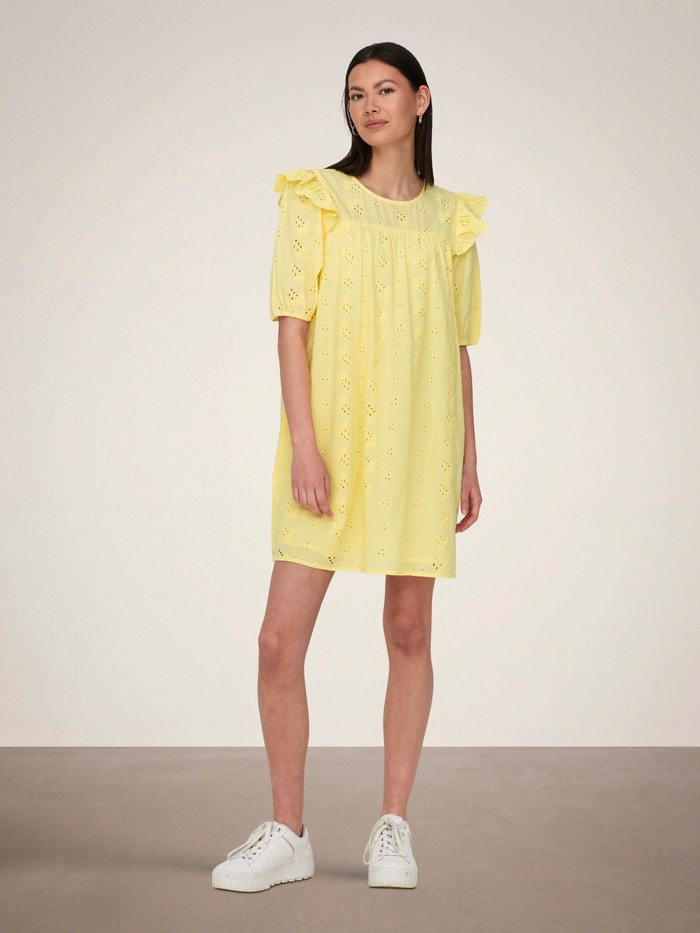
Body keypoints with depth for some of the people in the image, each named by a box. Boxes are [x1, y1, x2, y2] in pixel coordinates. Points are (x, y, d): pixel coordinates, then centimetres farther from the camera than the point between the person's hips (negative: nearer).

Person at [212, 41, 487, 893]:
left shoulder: (450, 219, 12)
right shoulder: (315, 200, 5)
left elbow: (458, 348, 15)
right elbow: (292, 325, -3)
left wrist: (468, 460, 10)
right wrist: (302, 442, -13)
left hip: (418, 442, 2)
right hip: (331, 439, -2)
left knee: (409, 632, 5)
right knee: (280, 639, -6)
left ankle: (392, 827, 19)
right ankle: (287, 835, 10)